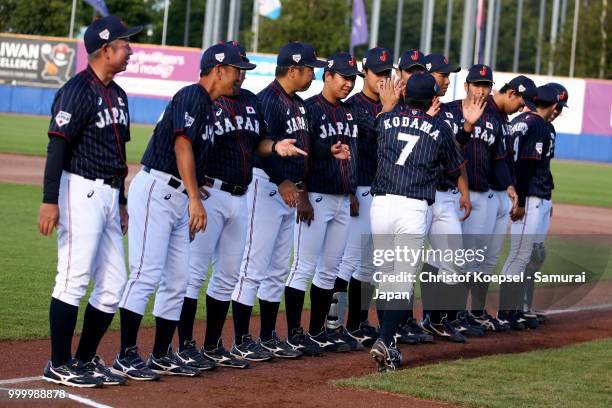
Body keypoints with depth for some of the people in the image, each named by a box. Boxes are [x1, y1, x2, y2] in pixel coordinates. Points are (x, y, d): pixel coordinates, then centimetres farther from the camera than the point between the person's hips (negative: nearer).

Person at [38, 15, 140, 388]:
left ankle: (85, 361, 18)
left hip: (109, 195, 9)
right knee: (74, 279, -8)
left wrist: (121, 202, 23)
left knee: (113, 285, 8)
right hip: (81, 191, -9)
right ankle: (59, 366, -1)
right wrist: (50, 201, -22)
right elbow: (58, 145, -16)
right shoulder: (78, 90, -11)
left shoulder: (118, 95, 16)